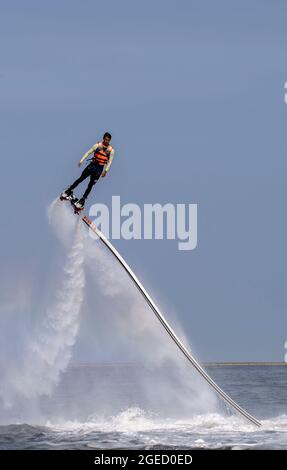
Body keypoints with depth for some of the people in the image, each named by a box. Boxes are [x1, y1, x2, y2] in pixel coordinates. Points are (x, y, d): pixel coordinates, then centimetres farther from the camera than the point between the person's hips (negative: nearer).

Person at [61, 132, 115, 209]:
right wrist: (81, 160, -6)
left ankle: (82, 201, 1)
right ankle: (68, 191, 7)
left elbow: (109, 162, 1)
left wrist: (105, 171, -8)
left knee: (90, 184, -3)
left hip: (100, 168, -1)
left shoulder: (111, 150, -2)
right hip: (92, 165, 1)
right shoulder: (97, 145, -1)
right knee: (81, 179, -3)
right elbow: (88, 153, 1)